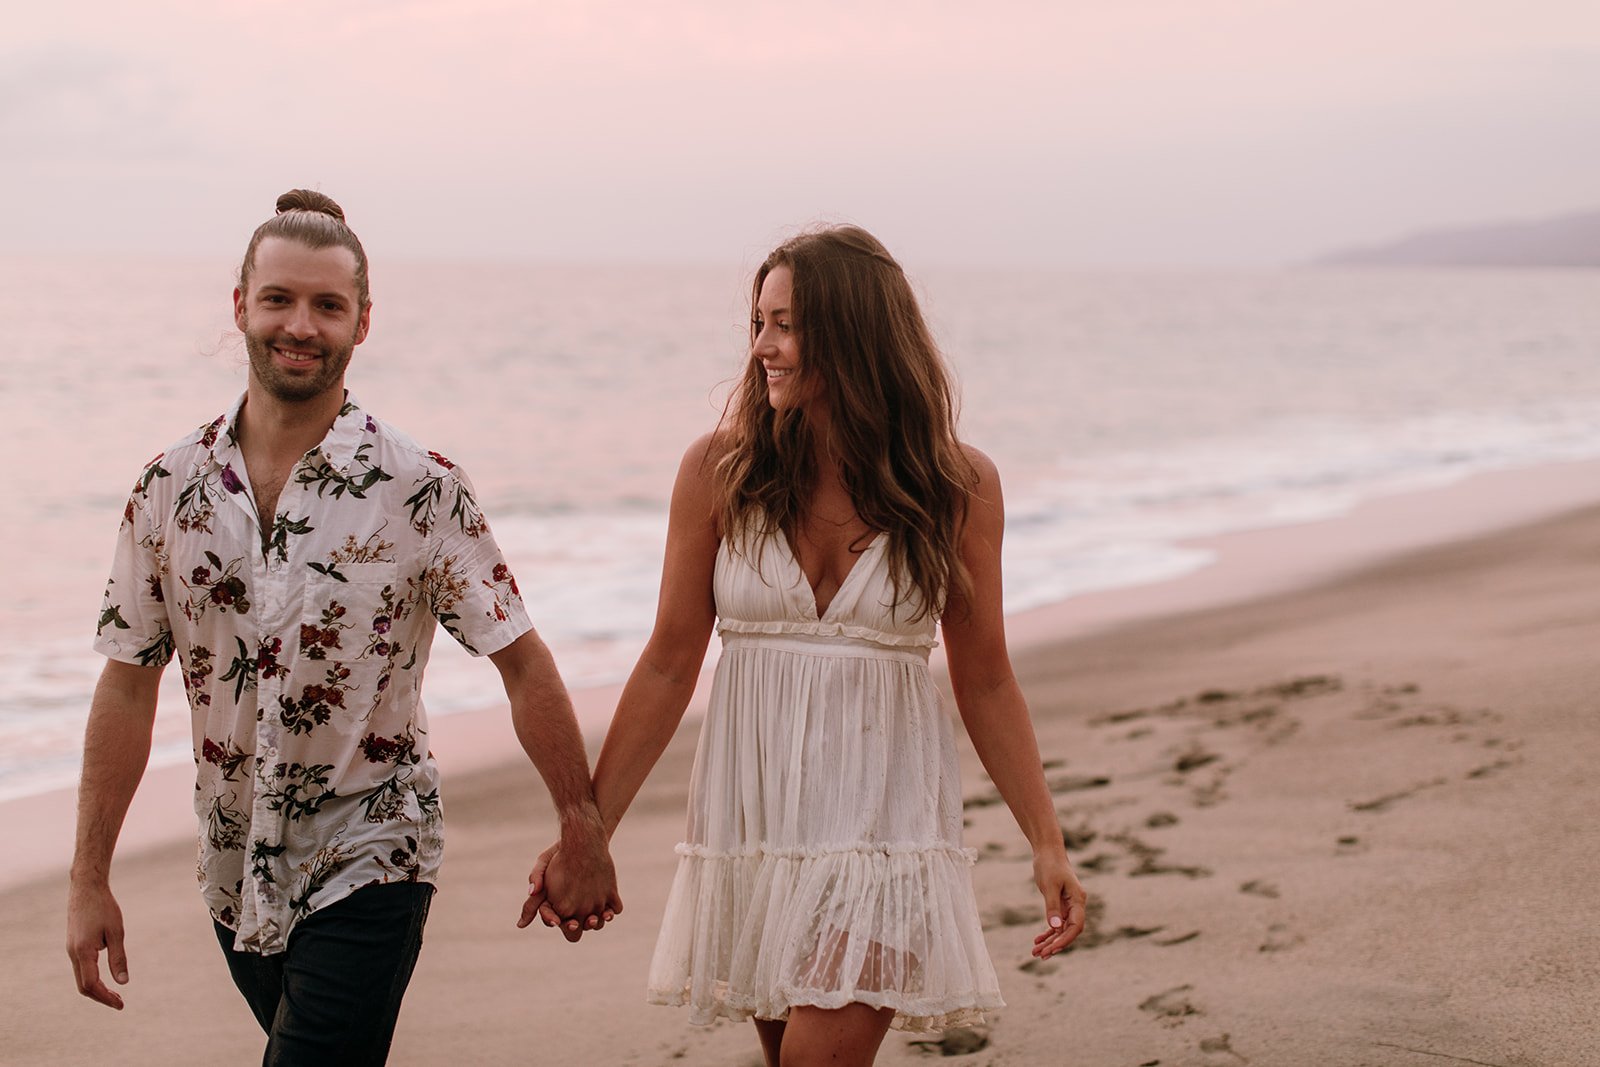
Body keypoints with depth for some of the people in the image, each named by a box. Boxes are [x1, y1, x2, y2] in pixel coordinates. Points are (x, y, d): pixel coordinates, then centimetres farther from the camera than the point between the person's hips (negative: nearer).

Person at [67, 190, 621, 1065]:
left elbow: (521, 663, -7)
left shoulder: (422, 490, -13)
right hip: (234, 871, 4)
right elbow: (129, 682, 2)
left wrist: (584, 834, -6)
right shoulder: (172, 486, -3)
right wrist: (89, 880, 1)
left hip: (367, 868, -4)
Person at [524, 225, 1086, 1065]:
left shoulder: (958, 486, -3)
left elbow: (984, 682, 5)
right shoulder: (720, 470, -2)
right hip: (751, 819, 2)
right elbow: (668, 665, 3)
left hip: (881, 818, -2)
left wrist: (1047, 845, 2)